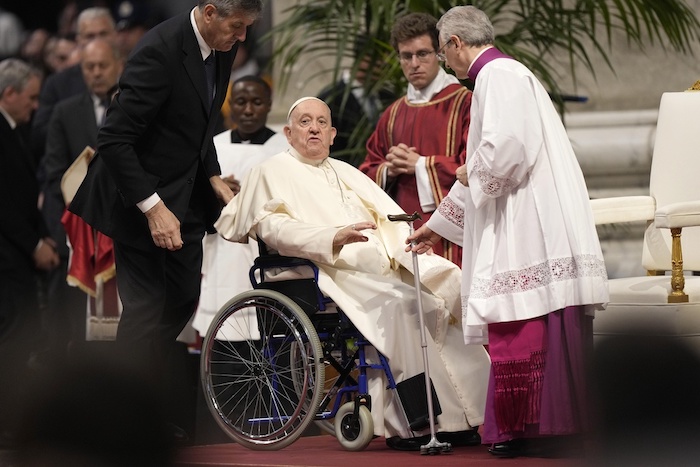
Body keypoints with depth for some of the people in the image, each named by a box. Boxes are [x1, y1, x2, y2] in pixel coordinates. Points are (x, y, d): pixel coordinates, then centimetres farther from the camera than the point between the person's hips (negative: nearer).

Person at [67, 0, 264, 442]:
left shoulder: (221, 48, 1)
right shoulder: (160, 52, -26)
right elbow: (114, 140, -27)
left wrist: (214, 178, 5)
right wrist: (152, 207, -28)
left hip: (184, 196, 9)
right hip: (142, 196, -9)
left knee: (183, 298, 11)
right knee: (147, 308, -6)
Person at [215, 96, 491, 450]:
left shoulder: (345, 172, 31)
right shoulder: (272, 172, 11)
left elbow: (390, 217, 20)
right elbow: (273, 228, -7)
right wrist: (333, 238, -22)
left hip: (383, 268, 6)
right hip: (334, 273, -6)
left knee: (449, 283, -20)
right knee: (398, 303, -34)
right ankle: (406, 423, -34)